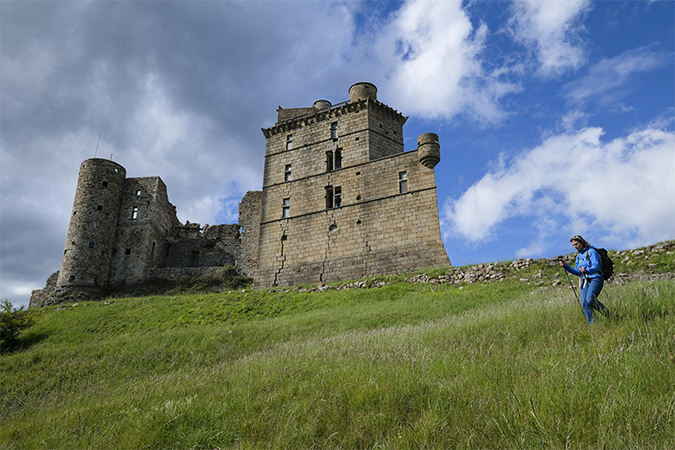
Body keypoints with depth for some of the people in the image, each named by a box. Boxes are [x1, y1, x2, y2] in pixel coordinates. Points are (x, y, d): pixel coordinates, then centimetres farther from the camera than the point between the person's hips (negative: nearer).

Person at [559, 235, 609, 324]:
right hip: (585, 282, 7)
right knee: (584, 304, -7)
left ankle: (606, 313, -1)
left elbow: (596, 267, -14)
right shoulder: (578, 256, 20)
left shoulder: (591, 251, -3)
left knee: (590, 299, -25)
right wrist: (566, 266, 8)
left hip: (595, 279, -7)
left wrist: (586, 270, -33)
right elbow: (577, 272, 21)